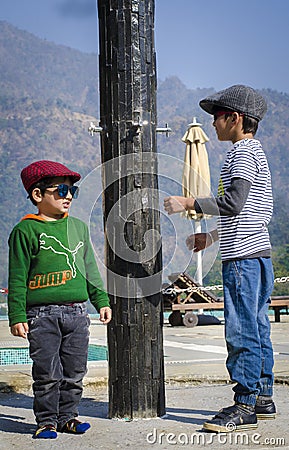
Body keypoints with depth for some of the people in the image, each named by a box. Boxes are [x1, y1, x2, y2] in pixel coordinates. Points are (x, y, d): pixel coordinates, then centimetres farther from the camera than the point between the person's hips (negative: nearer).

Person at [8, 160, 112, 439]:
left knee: (74, 371, 8)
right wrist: (17, 316, -8)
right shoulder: (26, 231, -3)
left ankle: (67, 416, 22)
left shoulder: (78, 227, 13)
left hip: (77, 311, 5)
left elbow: (90, 270, 19)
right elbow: (17, 278, -4)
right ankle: (47, 420, 13)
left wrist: (101, 301, 15)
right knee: (47, 373, -1)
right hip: (42, 313, -4)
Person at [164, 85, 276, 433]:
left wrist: (188, 204, -14)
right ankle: (263, 399, 18)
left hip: (243, 257, -10)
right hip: (258, 253, 10)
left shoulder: (243, 152, -9)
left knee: (241, 332, -8)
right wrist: (212, 236, 26)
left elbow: (234, 202, -21)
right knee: (257, 329, 12)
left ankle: (244, 407, -4)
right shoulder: (254, 152, 22)